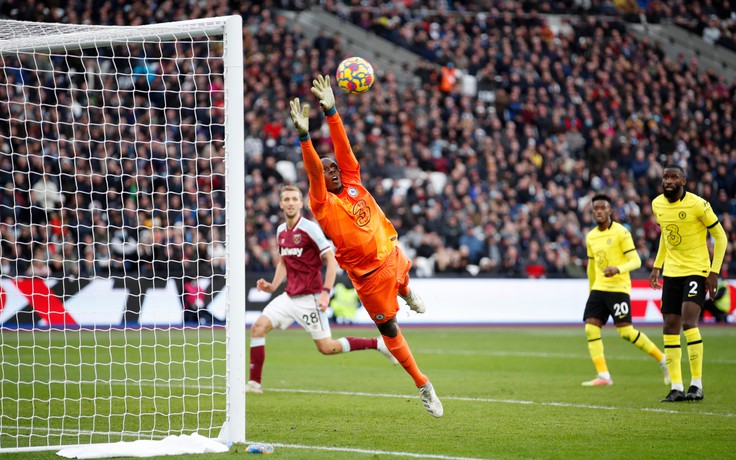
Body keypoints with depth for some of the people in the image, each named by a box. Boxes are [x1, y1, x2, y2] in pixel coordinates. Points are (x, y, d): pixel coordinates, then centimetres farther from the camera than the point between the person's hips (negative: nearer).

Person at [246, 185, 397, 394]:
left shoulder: (310, 228, -13)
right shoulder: (281, 231, 10)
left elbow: (331, 260, -14)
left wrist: (325, 292, -22)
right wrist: (272, 286, 8)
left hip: (309, 297, -7)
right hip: (290, 296, 7)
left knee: (326, 348, -5)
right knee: (258, 327, -8)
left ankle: (379, 343, 10)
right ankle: (255, 382, -4)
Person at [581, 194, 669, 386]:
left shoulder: (621, 232, -7)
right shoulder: (591, 237, 13)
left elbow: (635, 261, -12)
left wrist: (618, 269, -29)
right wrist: (591, 288, 28)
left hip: (618, 288, -6)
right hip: (598, 289, 6)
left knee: (626, 332, -10)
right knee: (591, 328, -8)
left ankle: (662, 360, 7)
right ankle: (603, 376, -7)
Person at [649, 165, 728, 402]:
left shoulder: (697, 204, -15)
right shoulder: (657, 204, 4)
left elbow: (720, 237, -7)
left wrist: (714, 271, -12)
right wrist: (656, 266, 17)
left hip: (697, 270, -6)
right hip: (671, 272, 6)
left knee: (689, 322, -19)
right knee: (670, 328, 1)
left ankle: (697, 384, -10)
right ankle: (677, 387, 6)